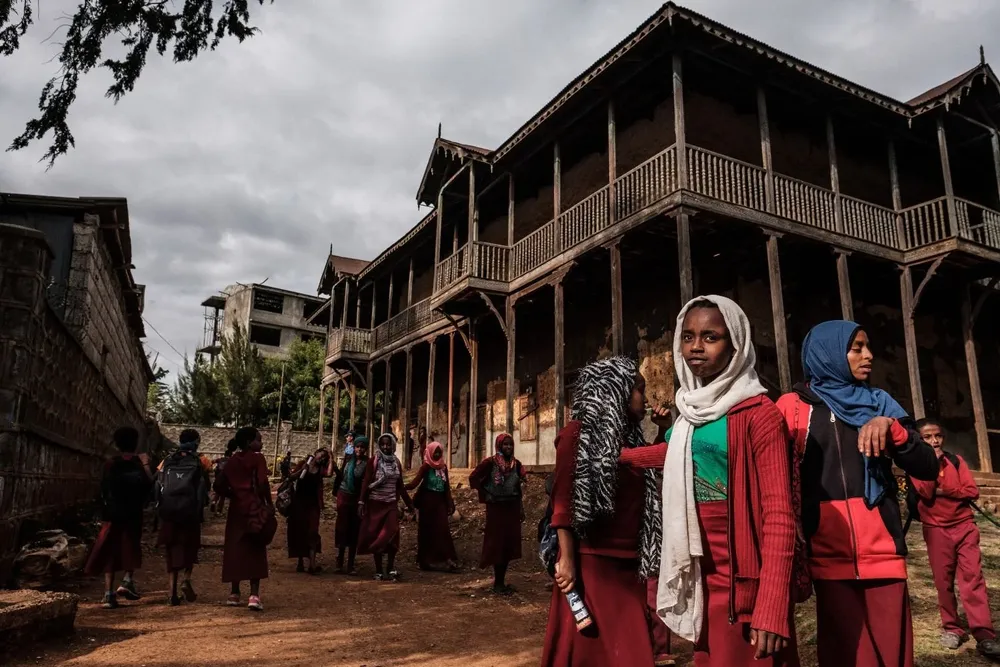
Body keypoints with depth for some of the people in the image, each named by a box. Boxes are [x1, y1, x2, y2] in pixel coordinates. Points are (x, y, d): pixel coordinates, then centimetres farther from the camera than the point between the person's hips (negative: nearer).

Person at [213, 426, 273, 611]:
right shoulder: (257, 458, -6)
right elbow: (263, 483, -17)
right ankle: (254, 596, -10)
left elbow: (219, 485, 8)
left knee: (235, 549, 12)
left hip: (237, 508, 5)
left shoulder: (233, 460, 11)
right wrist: (269, 504, -8)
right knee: (255, 551, -4)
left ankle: (234, 593, 20)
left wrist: (233, 495, 15)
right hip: (254, 507, -5)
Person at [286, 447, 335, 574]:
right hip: (298, 502, 0)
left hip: (313, 503, 0)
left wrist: (331, 459, -9)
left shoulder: (321, 468, 5)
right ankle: (300, 562, 18)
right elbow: (290, 478, -3)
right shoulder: (303, 463, 3)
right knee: (299, 532, 7)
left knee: (312, 532, -9)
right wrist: (302, 470, -15)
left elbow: (329, 473, -18)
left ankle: (312, 564, -16)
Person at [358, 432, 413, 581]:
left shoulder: (396, 462, 7)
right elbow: (366, 482, -7)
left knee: (392, 533, -10)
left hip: (391, 504, 2)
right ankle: (379, 570, 11)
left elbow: (400, 485, 14)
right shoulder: (373, 461, -5)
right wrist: (361, 502, -16)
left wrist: (409, 503, 16)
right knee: (376, 535, 2)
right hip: (375, 503, -2)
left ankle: (391, 567, 1)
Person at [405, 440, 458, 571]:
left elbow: (447, 486, 12)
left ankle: (448, 558, -6)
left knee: (443, 529, -2)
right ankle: (424, 559, 11)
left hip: (440, 501, 4)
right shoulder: (426, 466, -7)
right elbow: (416, 482, -18)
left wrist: (450, 503, 10)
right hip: (427, 500, -4)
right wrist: (403, 487, -35)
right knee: (426, 530, 3)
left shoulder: (443, 466, 8)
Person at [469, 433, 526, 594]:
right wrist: (486, 495, -7)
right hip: (496, 508, -5)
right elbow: (473, 478, -7)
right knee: (497, 544, 1)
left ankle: (501, 581, 20)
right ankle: (498, 583, 9)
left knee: (509, 544, 9)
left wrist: (521, 511, 6)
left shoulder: (516, 464, 5)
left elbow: (521, 488, 8)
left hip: (512, 508, 5)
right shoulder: (490, 462, -9)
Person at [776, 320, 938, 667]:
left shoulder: (879, 404, 13)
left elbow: (928, 468, 5)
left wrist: (891, 427, -12)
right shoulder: (794, 406, 2)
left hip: (882, 553, 3)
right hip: (830, 557, -3)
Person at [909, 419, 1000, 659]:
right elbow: (925, 492, -16)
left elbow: (973, 491, -1)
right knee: (944, 581, 3)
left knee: (973, 576, -6)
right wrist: (932, 462, -16)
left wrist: (944, 491, -13)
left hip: (964, 525, 1)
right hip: (936, 529, -1)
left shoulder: (956, 460, 6)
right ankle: (951, 628, 15)